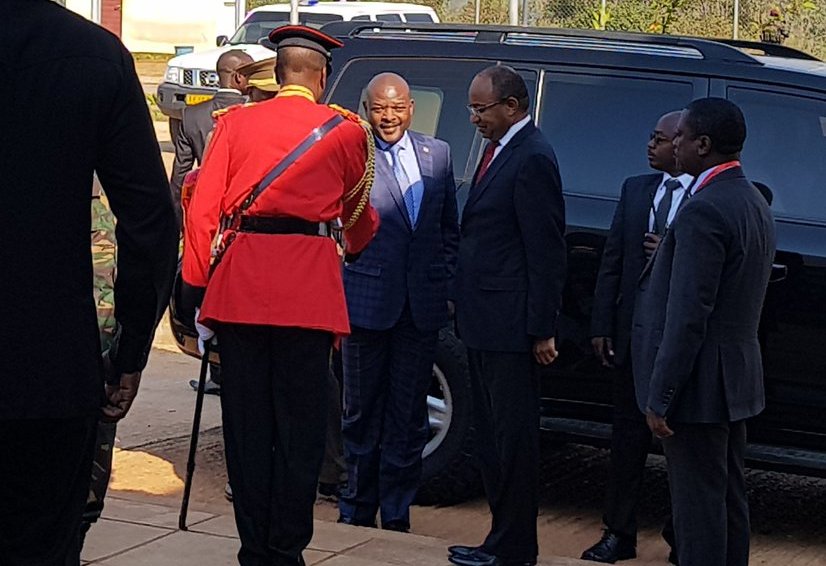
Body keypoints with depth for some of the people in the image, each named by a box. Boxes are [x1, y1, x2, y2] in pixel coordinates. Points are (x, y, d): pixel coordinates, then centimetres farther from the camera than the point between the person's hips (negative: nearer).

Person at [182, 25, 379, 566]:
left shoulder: (236, 122, 8)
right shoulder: (346, 132, 6)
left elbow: (202, 210, 2)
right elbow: (358, 215, 21)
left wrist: (202, 288, 6)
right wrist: (361, 241, 44)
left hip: (239, 288, 2)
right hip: (309, 291, -1)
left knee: (246, 424, 8)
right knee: (300, 425, 4)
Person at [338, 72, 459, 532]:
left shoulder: (437, 154, 10)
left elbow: (449, 229, 15)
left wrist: (447, 285, 7)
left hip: (423, 304, 3)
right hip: (367, 300, -3)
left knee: (409, 414, 8)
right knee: (363, 410, 8)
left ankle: (396, 512, 17)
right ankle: (358, 508, 20)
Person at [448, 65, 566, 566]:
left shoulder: (532, 159, -15)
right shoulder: (501, 150, 14)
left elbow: (546, 252, -18)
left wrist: (542, 330, -19)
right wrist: (463, 304, 17)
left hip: (511, 326, -10)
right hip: (486, 323, 10)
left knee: (512, 436, -2)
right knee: (493, 435, 15)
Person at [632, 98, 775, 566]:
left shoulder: (705, 211, -21)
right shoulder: (755, 203, 11)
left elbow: (688, 316, -23)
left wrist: (660, 397, -19)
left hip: (699, 382, -10)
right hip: (737, 379, 10)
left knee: (698, 504, -3)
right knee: (729, 497, 16)